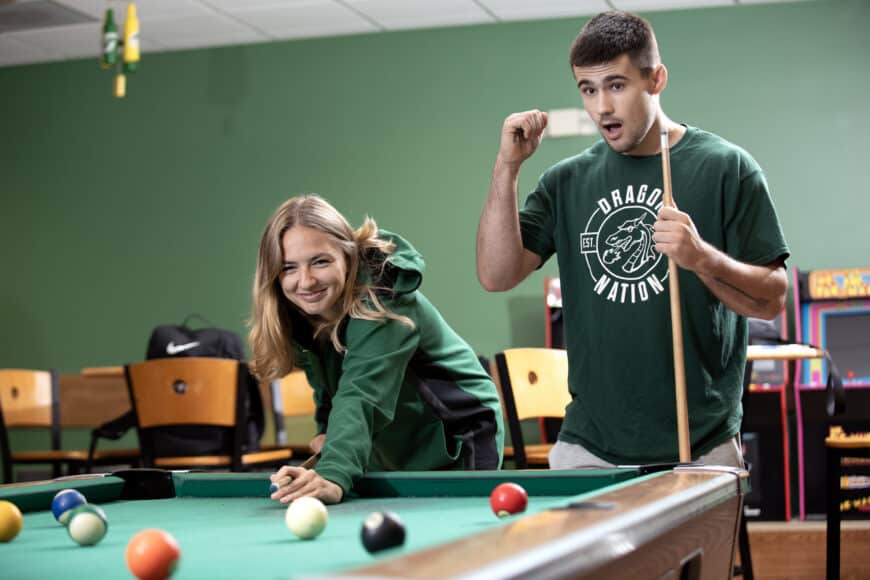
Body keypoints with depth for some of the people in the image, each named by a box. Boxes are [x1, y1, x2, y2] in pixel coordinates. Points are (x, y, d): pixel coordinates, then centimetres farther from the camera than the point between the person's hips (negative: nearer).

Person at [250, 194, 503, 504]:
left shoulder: (382, 305, -32)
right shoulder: (298, 314, -11)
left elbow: (360, 397, -49)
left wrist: (334, 476, -65)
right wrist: (328, 431, -7)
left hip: (454, 446, -6)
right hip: (388, 454, 6)